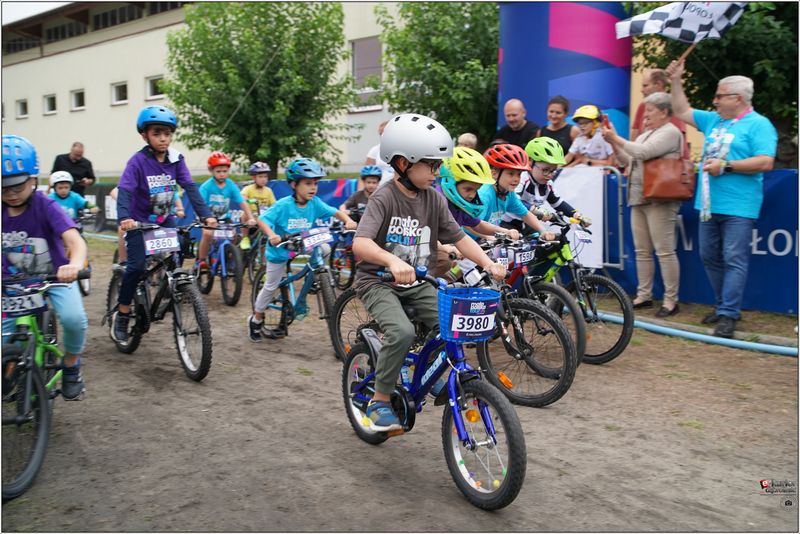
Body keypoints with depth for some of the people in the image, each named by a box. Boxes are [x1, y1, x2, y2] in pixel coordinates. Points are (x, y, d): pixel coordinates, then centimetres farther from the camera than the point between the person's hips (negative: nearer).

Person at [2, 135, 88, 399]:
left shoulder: (46, 207, -21)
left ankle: (71, 364, 1)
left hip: (54, 277, -3)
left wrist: (75, 264, -56)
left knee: (74, 318, -28)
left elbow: (75, 240, -34)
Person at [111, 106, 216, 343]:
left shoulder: (176, 160, -5)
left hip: (164, 220, 4)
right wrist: (124, 218, -46)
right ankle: (122, 314, 1)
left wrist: (206, 215, -23)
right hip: (139, 222, -4)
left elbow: (190, 187, -11)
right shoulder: (138, 161, -17)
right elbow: (124, 190, -28)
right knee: (137, 266, -14)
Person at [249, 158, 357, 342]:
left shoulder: (315, 203, -12)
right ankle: (256, 320, 29)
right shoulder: (283, 205, -24)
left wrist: (348, 221, -29)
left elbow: (336, 212, -10)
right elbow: (262, 220, -26)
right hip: (280, 249, -4)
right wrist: (271, 235, -43)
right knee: (271, 287, 6)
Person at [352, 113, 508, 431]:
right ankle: (379, 401, -9)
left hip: (418, 284, 6)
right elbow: (360, 243, -30)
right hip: (378, 281, -5)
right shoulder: (384, 198, -16)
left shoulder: (434, 200, 2)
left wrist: (489, 264, -13)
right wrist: (393, 261, -49)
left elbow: (459, 238, 3)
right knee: (402, 332, -30)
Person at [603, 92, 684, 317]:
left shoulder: (670, 132, -7)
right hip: (638, 198, 9)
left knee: (664, 251, -7)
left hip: (659, 200, -9)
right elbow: (629, 161, 18)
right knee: (642, 251, 11)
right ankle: (644, 295, 18)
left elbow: (643, 152, -21)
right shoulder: (646, 135, 20)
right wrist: (614, 144, 5)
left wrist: (617, 138, -13)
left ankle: (671, 300, -2)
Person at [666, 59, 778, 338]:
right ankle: (724, 306, 23)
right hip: (709, 205, 8)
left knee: (734, 260, -6)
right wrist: (676, 82, 18)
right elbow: (682, 111, 25)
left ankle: (728, 315, -4)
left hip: (738, 207, -8)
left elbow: (765, 162, -16)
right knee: (710, 258, 12)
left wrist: (726, 165, -17)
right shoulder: (713, 120, 16)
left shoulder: (758, 124, -6)